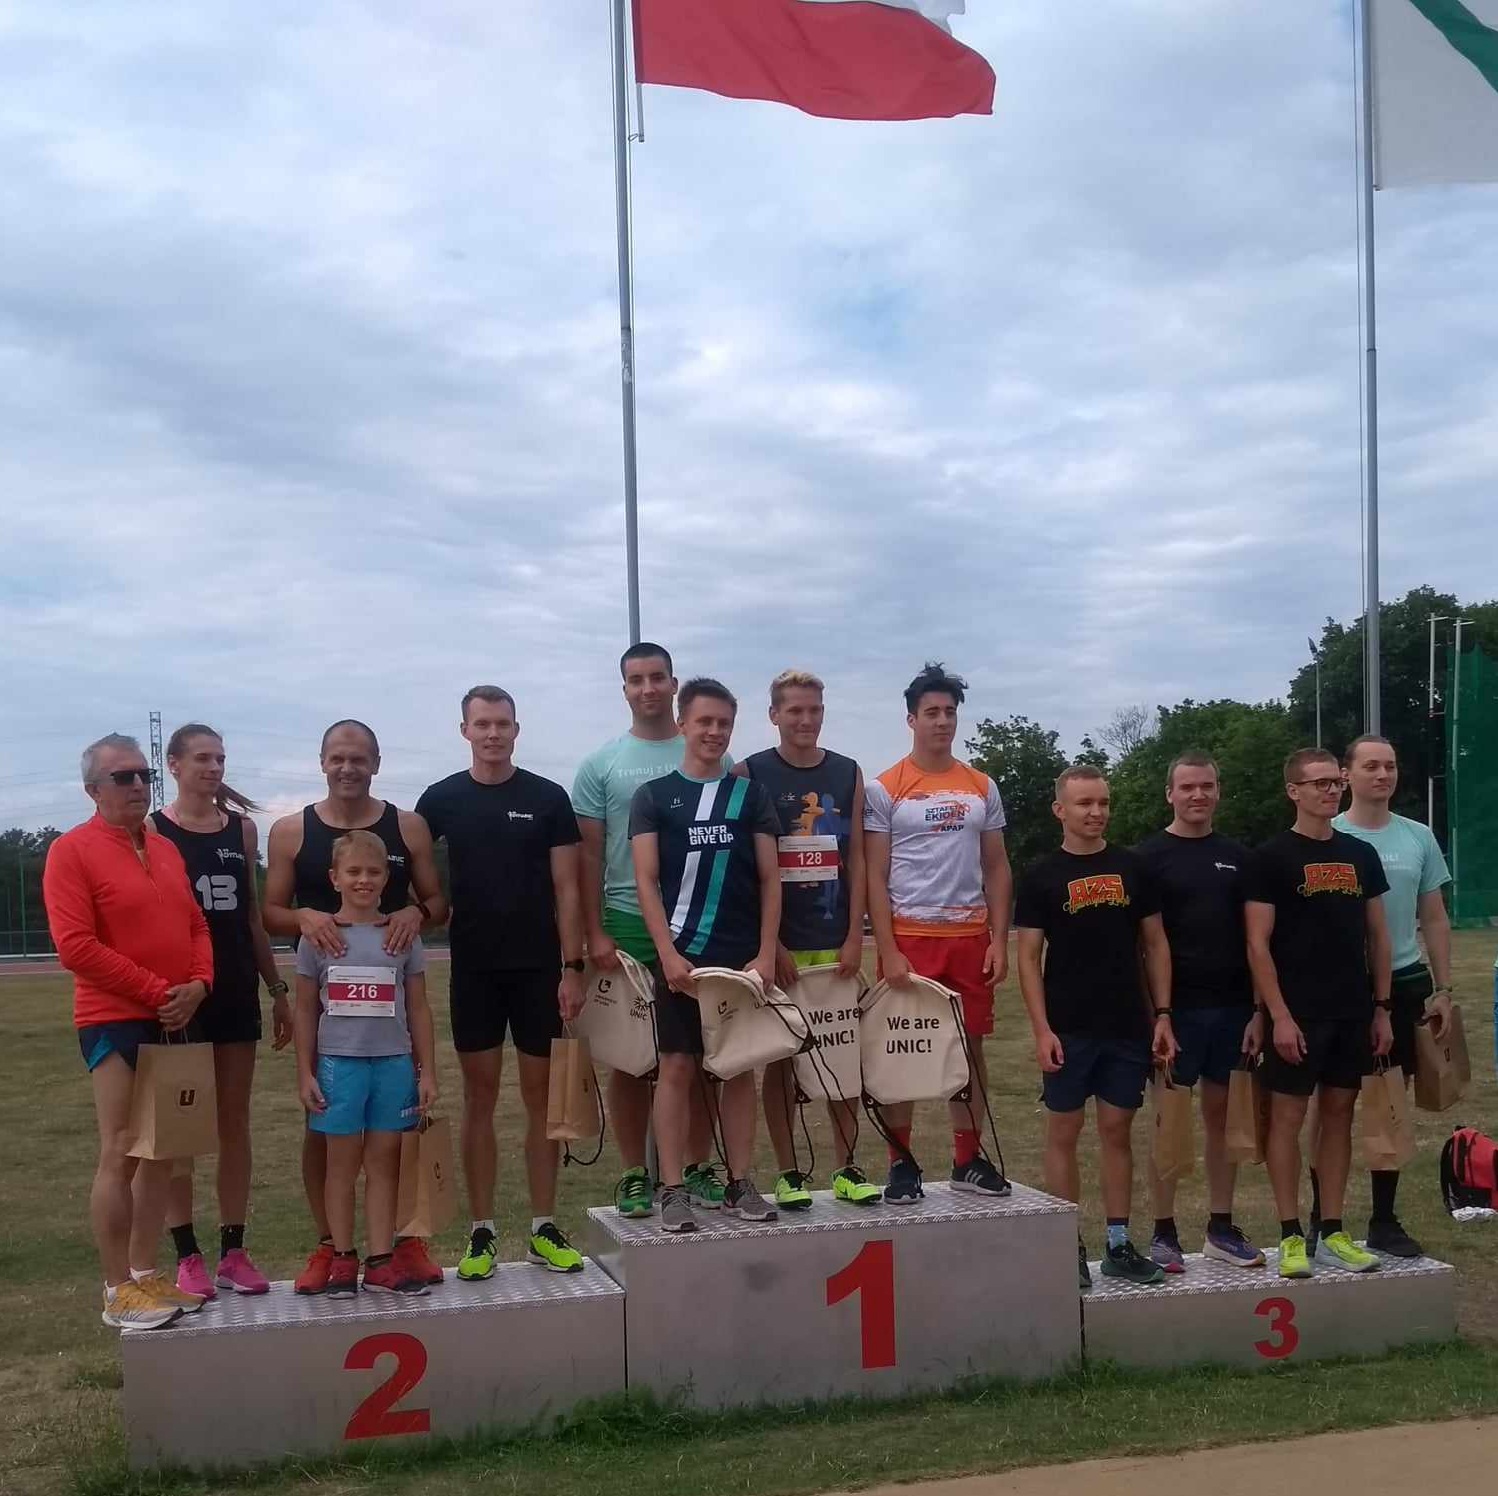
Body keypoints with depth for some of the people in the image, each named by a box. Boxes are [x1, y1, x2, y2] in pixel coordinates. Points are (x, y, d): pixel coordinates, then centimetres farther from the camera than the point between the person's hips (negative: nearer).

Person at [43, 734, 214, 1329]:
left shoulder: (166, 850, 13)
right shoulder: (71, 850, -9)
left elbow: (197, 927, 16)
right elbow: (75, 945, -17)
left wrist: (198, 984, -4)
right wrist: (156, 991, -16)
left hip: (174, 1022, 7)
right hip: (116, 1022, -7)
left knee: (161, 1153, 11)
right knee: (121, 1154, -6)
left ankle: (145, 1274, 20)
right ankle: (118, 1292, 2)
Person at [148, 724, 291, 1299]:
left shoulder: (241, 828, 8)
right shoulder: (150, 831, -3)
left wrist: (278, 990, 12)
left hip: (236, 993, 4)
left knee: (234, 1123, 7)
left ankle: (234, 1251, 14)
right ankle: (187, 1256, 9)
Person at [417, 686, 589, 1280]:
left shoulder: (547, 798, 0)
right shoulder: (442, 799, 3)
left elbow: (566, 889, -1)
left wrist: (572, 967, -6)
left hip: (538, 967, 0)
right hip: (474, 968, 1)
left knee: (541, 1096, 5)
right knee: (479, 1098, 4)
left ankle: (545, 1229, 13)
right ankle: (482, 1233, 11)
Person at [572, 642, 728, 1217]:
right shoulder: (600, 765, 4)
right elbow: (589, 854, 3)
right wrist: (595, 933, -4)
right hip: (627, 926, -1)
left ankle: (700, 1168, 17)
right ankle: (635, 1174, 15)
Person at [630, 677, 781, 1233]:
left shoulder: (751, 794, 9)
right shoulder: (653, 795, 4)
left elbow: (769, 879, 6)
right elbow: (646, 880, -2)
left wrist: (766, 953, -3)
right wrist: (668, 953, -12)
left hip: (744, 957, 2)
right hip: (680, 955, -2)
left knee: (740, 1067, 6)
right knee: (677, 1067, -1)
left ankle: (739, 1183, 14)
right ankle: (673, 1189, 4)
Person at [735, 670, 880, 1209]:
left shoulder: (847, 775, 8)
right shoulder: (751, 774, -1)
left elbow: (856, 859, 7)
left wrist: (854, 937, -2)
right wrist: (769, 943, -11)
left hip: (835, 942, 3)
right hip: (778, 942, -3)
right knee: (780, 1056, 3)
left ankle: (847, 1169, 15)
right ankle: (788, 1173, 11)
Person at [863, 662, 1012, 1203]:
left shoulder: (982, 788, 9)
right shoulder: (885, 790, -2)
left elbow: (996, 869, 12)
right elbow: (875, 877, -4)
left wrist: (999, 940, 2)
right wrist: (887, 950, -11)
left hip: (970, 936, 4)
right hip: (909, 936, -3)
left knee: (971, 1047, 8)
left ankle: (967, 1159, 18)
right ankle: (901, 1163, 9)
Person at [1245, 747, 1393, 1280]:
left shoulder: (1361, 854, 10)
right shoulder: (1272, 857, -6)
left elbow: (1377, 934, 13)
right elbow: (1257, 944, -10)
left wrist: (1381, 1007, 7)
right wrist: (1279, 1016, -15)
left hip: (1353, 1013, 5)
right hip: (1298, 1014, -5)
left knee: (1339, 1114, 9)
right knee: (1288, 1115, -1)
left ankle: (1332, 1233, 17)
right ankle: (1291, 1236, 6)